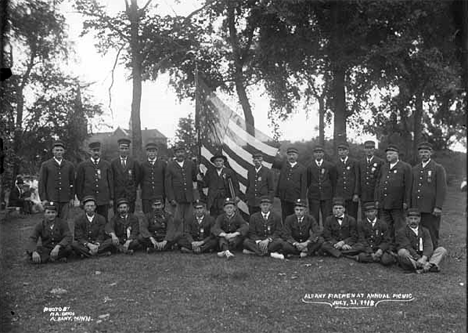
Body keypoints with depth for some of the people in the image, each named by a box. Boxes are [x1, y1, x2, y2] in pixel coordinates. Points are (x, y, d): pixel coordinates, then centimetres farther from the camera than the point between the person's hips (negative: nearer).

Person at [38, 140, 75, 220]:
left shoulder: (70, 165, 9)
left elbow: (72, 182, 12)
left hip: (65, 200, 2)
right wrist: (43, 199, -4)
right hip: (51, 199, -2)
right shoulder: (45, 165, 4)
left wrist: (72, 198, 6)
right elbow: (41, 183, 2)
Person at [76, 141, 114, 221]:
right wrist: (81, 199, 1)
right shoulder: (83, 165, 4)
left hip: (104, 200, 1)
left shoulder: (107, 165, 8)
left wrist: (111, 198, 5)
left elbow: (111, 182, 9)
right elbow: (79, 183, 4)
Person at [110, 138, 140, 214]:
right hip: (117, 194, 0)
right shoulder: (113, 162, 5)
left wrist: (133, 188, 7)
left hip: (130, 194, 0)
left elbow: (137, 177, 9)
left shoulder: (134, 162, 3)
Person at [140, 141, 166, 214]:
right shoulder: (143, 165, 8)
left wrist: (164, 193, 7)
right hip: (146, 197, 1)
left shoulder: (162, 164, 7)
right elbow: (141, 180, 14)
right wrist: (144, 190, 9)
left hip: (159, 196, 0)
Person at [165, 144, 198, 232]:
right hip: (177, 199, -2)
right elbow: (168, 184, -2)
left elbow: (195, 178, 23)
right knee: (177, 221, -2)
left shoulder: (191, 164, 7)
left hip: (189, 198, 2)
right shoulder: (170, 166, 0)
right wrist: (171, 199, -6)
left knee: (188, 220, 3)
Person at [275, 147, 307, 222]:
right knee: (285, 217, 7)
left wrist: (302, 200, -5)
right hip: (284, 197, 3)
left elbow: (304, 186, -1)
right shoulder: (283, 165, 9)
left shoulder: (302, 169, 1)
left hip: (295, 199, -2)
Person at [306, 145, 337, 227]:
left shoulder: (330, 166, 5)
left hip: (327, 196, 0)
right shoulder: (309, 167, 4)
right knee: (314, 218, 2)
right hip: (313, 196, 0)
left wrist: (333, 194, 6)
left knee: (327, 217, 1)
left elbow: (334, 181, 8)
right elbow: (307, 182, 8)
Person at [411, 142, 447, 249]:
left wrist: (438, 207, -14)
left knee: (432, 235, 0)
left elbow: (442, 189, -7)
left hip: (431, 209, -4)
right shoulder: (415, 169, 15)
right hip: (416, 208, 4)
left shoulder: (438, 168, 0)